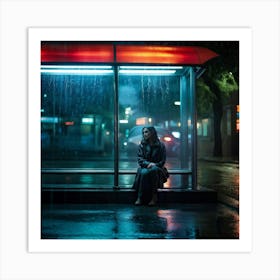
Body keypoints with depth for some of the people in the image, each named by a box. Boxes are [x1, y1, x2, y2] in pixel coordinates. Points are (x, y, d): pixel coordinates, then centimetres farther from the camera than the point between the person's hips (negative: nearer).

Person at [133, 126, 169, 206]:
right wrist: (149, 163, -18)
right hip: (145, 167, 1)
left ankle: (154, 196, -32)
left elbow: (162, 161, 3)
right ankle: (139, 198, -33)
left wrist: (154, 165, -15)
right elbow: (140, 159, 0)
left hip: (157, 168, -1)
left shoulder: (161, 145, 3)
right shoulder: (142, 145, 7)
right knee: (144, 172, -36)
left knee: (154, 169, -37)